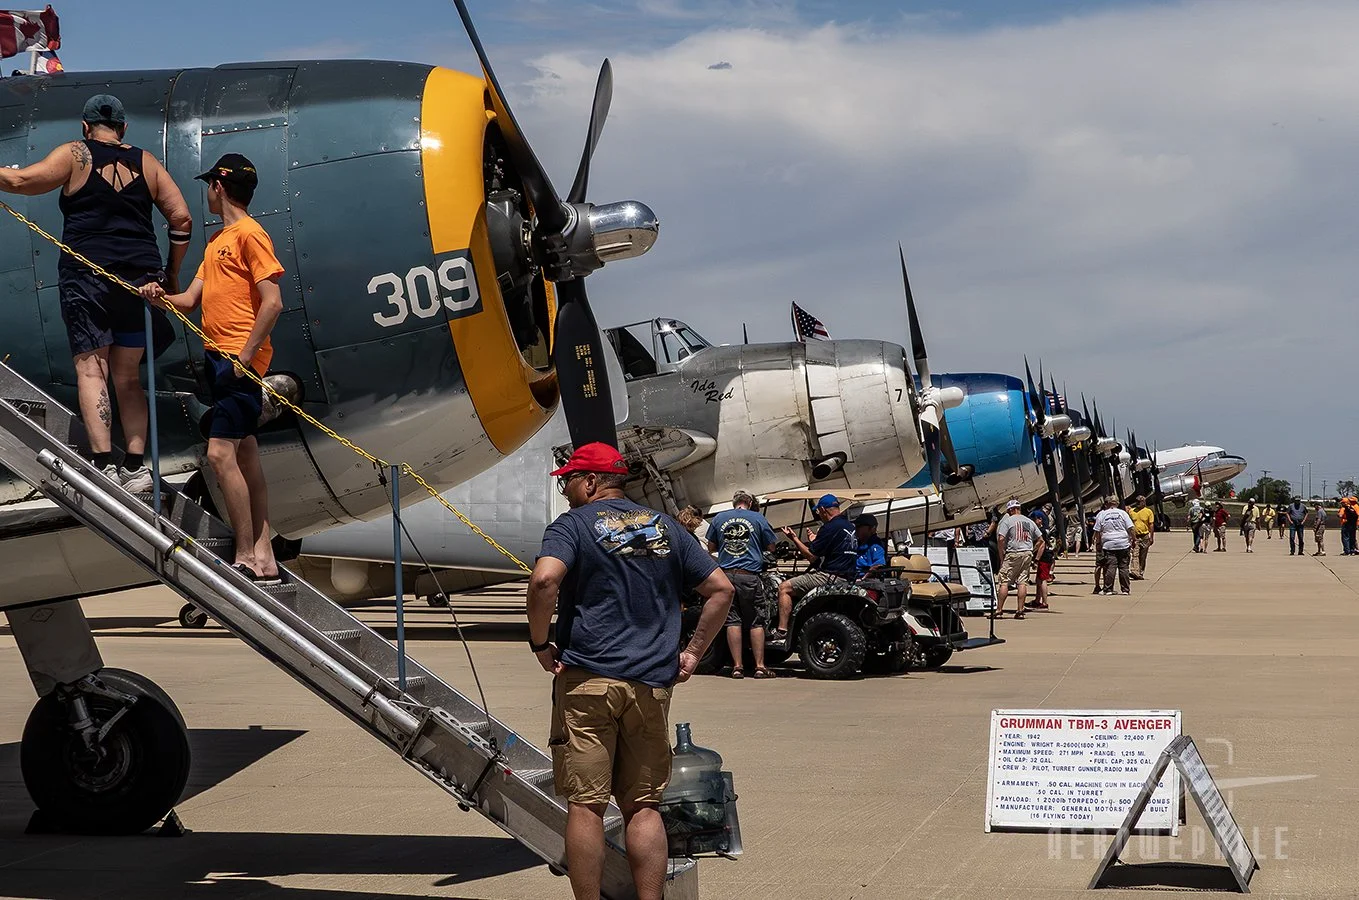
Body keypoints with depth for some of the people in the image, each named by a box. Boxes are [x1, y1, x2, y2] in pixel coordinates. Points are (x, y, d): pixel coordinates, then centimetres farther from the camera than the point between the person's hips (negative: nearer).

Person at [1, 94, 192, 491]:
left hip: (87, 275, -3)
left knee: (91, 369, -3)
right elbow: (181, 218, 8)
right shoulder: (146, 162, 11)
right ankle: (136, 468, 6)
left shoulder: (75, 155, 2)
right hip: (140, 276, 4)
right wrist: (172, 273, 16)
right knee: (128, 376, 11)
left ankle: (103, 464, -15)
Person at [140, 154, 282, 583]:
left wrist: (245, 355, -19)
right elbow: (191, 300, 15)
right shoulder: (217, 241, 20)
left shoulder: (249, 234, -9)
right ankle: (263, 558, 14)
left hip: (240, 361, -10)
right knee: (245, 457, 10)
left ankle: (246, 558, -10)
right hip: (219, 356, 10)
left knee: (221, 453, -14)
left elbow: (272, 302, -16)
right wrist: (161, 297, -6)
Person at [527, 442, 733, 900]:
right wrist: (692, 652, 14)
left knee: (585, 806, 0)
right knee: (644, 806, 10)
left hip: (588, 678, -4)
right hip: (653, 683, 5)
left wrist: (539, 642, -7)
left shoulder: (573, 524, 0)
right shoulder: (665, 527, 16)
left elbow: (544, 579, -19)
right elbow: (721, 589, 13)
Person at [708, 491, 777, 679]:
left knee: (732, 621, 3)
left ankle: (737, 667, 0)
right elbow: (771, 547, 9)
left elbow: (711, 547, 17)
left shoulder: (719, 518, 10)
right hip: (750, 575, -2)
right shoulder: (758, 519, 5)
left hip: (726, 574, 2)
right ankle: (760, 667, -1)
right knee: (756, 622, 3)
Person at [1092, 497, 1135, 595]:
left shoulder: (1101, 515, 4)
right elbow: (1131, 528, 0)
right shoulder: (1122, 513, 5)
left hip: (1108, 545, -1)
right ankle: (1125, 589, 8)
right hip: (1123, 544, 1)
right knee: (1123, 567, 6)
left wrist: (1098, 543, 12)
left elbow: (1097, 531, 4)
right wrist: (1133, 539, 6)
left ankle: (1108, 589, -3)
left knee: (1110, 567, -2)